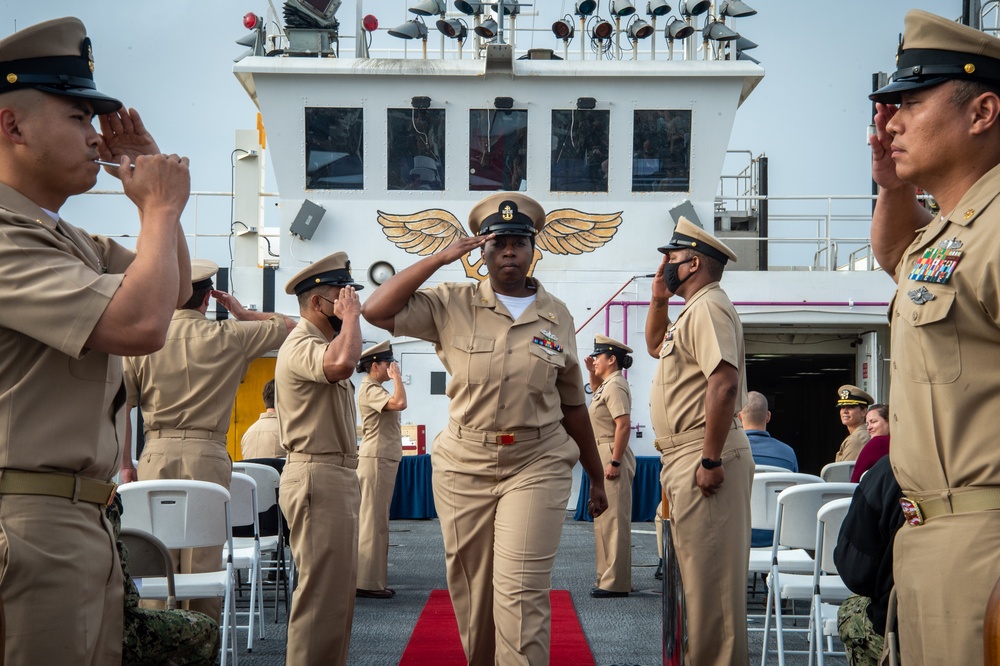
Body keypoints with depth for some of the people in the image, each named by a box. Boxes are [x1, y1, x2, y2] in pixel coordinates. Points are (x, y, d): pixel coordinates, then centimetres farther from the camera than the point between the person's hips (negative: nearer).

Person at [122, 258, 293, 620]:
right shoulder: (229, 336, 2)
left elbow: (118, 406, 2)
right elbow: (287, 325, 13)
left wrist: (125, 464, 7)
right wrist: (242, 312, 23)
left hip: (156, 454, 1)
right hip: (207, 455, -1)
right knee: (204, 563, 2)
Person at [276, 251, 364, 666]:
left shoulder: (319, 344, 20)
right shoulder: (301, 346, -15)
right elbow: (342, 363, -36)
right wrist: (350, 315, -23)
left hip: (336, 476, 11)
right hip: (318, 479, -11)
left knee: (338, 591, 15)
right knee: (322, 594, -11)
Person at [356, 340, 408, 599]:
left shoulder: (376, 389, 19)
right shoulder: (369, 389, -13)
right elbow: (399, 403, -27)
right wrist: (396, 377, -16)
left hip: (384, 459, 11)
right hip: (376, 460, -11)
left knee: (377, 521, 12)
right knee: (373, 521, -8)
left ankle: (374, 580, 16)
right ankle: (368, 582, -6)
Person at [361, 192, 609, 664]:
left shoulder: (557, 316, 6)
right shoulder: (452, 305, 1)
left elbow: (573, 405, 12)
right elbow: (376, 310, -10)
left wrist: (596, 476, 16)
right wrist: (439, 259, -10)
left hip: (537, 466, -1)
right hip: (464, 466, 1)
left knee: (520, 590, -10)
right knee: (471, 590, 10)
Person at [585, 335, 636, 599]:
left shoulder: (615, 386, -14)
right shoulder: (607, 384, 16)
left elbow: (624, 425, -24)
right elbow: (597, 393, 43)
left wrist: (614, 462, -25)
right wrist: (592, 373, 25)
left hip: (612, 456, -11)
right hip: (603, 455, 11)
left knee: (614, 520, -9)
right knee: (605, 519, 15)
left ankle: (616, 583, -7)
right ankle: (608, 577, 22)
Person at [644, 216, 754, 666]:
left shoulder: (708, 307, -14)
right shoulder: (692, 310, 20)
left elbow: (724, 383, -25)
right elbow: (655, 346, 38)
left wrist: (711, 460, -26)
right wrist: (658, 299, 22)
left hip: (704, 455, -11)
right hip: (684, 455, 11)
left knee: (711, 574, -9)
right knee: (700, 572, 15)